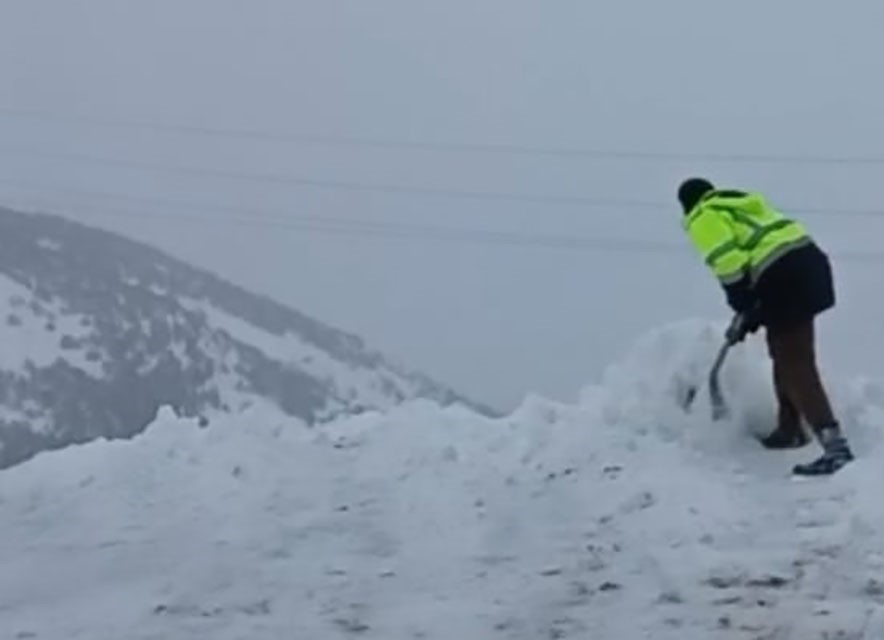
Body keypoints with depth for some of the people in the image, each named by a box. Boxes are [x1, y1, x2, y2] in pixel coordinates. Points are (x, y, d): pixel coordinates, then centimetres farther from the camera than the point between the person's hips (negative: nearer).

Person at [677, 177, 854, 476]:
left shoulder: (704, 218, 4)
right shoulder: (741, 205, 31)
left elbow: (728, 263, -12)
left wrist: (743, 311, -4)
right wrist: (753, 311, 26)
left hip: (784, 277, -9)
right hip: (808, 260, 9)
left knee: (795, 366, -10)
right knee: (786, 353, 26)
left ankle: (835, 445, -19)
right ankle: (790, 430, 36)